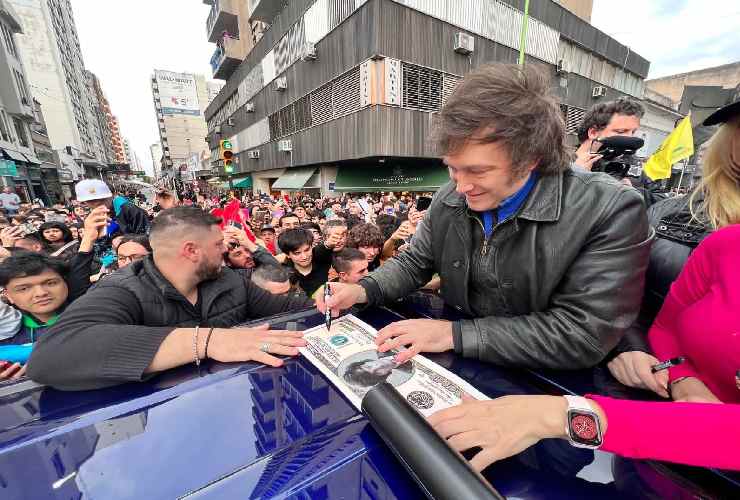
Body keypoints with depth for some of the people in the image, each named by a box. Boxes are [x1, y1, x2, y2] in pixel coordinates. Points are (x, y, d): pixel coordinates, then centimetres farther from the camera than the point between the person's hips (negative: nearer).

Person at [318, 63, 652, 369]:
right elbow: (415, 262, 4)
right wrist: (362, 290, -13)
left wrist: (454, 333, -26)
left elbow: (582, 335, -22)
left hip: (545, 386, -3)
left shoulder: (611, 212, -19)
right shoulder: (449, 199, -6)